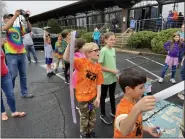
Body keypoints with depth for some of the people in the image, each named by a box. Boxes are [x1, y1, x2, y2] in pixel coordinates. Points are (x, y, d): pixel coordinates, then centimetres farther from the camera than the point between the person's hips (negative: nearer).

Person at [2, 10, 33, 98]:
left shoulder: (18, 28, 17)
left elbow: (29, 30, 10)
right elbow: (5, 28, -19)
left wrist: (26, 19, -3)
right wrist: (15, 15, -18)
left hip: (22, 54, 5)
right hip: (11, 55, -4)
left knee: (23, 75, 9)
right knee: (13, 75, -3)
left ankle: (24, 93, 19)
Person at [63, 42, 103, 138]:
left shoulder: (98, 66, -7)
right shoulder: (82, 62, -21)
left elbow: (98, 83, -4)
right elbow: (66, 58, -36)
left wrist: (98, 97, -8)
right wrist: (70, 44, -49)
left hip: (93, 95, 4)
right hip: (83, 95, -4)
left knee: (93, 116, 22)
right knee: (84, 116, 17)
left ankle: (91, 131, 50)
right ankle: (84, 133, 45)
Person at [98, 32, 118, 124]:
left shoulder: (113, 50, 4)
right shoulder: (103, 51, -19)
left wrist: (115, 71, 10)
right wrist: (112, 71, -19)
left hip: (113, 78, 7)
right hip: (105, 78, -7)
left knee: (112, 95, 22)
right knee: (103, 96, 12)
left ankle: (113, 112, 41)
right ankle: (103, 115, 29)